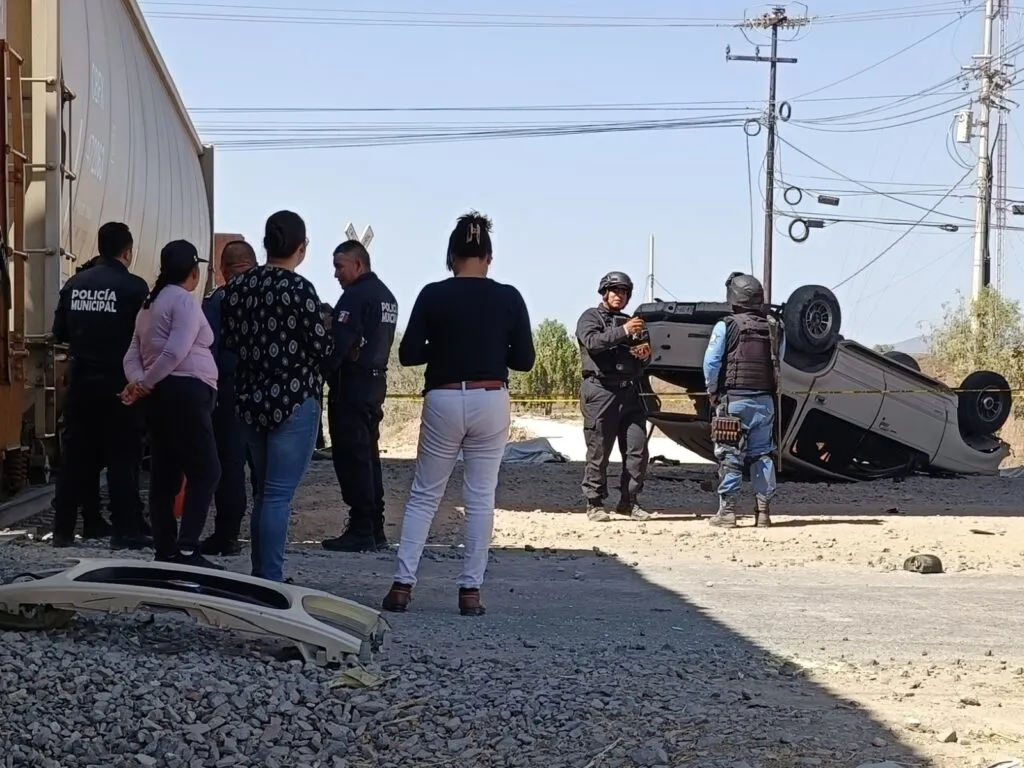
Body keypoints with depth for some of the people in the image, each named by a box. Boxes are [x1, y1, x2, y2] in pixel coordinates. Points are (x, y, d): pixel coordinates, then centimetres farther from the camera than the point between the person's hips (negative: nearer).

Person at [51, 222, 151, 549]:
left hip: (80, 381, 5)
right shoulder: (134, 286, -11)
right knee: (122, 457, 0)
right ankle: (125, 531, -1)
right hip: (118, 382, -4)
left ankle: (63, 529, 13)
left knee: (76, 455, 11)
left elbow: (60, 332, 8)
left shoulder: (75, 283, 3)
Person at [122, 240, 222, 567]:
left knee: (165, 476, 8)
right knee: (205, 471, -9)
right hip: (185, 393, -10)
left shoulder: (150, 303, 21)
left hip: (161, 396, 10)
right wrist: (145, 385, -11)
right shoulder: (184, 300, -7)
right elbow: (176, 352, -19)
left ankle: (166, 552, 8)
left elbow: (133, 354, 13)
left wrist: (140, 382, -5)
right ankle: (186, 549, -17)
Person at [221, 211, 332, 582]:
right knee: (279, 494, -4)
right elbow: (322, 349, -14)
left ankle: (259, 575, 22)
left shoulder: (237, 286, 4)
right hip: (294, 400, -6)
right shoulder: (299, 289, -15)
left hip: (250, 399, 7)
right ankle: (270, 580, -4)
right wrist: (327, 329, 7)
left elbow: (230, 341, 10)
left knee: (263, 491, 17)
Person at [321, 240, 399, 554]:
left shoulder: (355, 296, -13)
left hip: (351, 385, -9)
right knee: (368, 455, 12)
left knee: (351, 457, -7)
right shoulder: (387, 296, 16)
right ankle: (375, 530, 14)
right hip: (376, 381, 9)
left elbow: (337, 343, -20)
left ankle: (361, 530, -9)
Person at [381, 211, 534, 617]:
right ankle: (471, 590, 7)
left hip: (443, 402, 0)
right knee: (481, 498, 8)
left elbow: (408, 353, -4)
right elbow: (524, 359, 1)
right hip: (490, 402, 1)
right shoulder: (509, 298, -2)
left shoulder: (433, 295, -5)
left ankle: (402, 584, 4)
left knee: (423, 496, 10)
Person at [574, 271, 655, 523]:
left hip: (630, 392, 6)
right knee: (598, 452, -4)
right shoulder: (591, 317, 6)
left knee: (638, 450, 0)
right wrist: (623, 332, -22)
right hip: (601, 391, -6)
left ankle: (628, 502, 9)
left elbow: (642, 361, 29)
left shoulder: (630, 322, 25)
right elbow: (592, 342, -15)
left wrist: (645, 352, 5)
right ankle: (594, 504, 2)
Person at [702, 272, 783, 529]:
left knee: (729, 456, 0)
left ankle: (727, 511, -2)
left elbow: (711, 363, -9)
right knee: (762, 455, 9)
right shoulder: (774, 329, 7)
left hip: (733, 399, -4)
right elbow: (778, 361, 9)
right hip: (765, 399, 4)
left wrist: (713, 391, 4)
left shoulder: (726, 326, -8)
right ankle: (763, 511, 8)